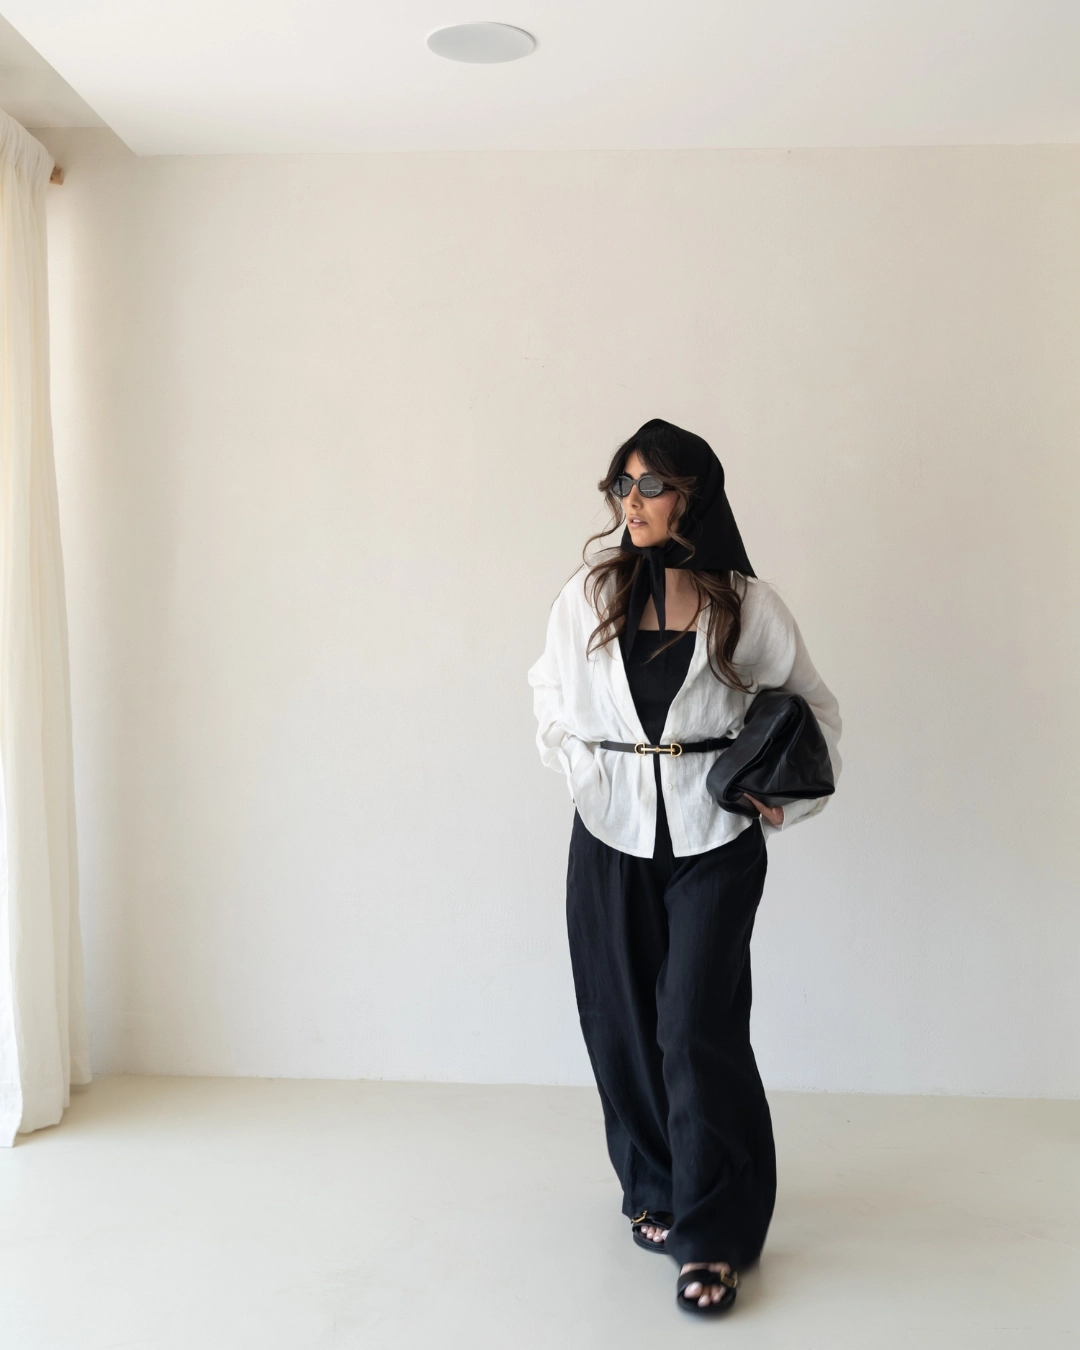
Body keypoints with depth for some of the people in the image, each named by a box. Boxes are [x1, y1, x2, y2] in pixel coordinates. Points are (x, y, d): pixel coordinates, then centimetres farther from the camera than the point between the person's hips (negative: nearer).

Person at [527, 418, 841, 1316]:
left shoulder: (746, 605, -3)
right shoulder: (589, 595, 2)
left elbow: (815, 708, 9)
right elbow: (550, 688, 19)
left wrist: (784, 800, -3)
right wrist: (581, 771, 8)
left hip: (714, 840, -2)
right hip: (610, 838, 3)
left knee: (697, 1030, -7)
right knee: (622, 1025, 8)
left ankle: (715, 1238, 6)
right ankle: (655, 1191, 29)